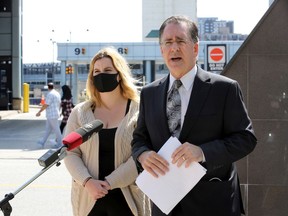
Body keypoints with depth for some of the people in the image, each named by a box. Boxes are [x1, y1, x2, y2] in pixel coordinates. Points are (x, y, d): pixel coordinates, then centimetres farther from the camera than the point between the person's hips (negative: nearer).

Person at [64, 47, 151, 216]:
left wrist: (110, 182, -16)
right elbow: (70, 153, 3)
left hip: (127, 200, -2)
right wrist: (87, 182, -13)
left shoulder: (139, 110, -2)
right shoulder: (80, 113, 7)